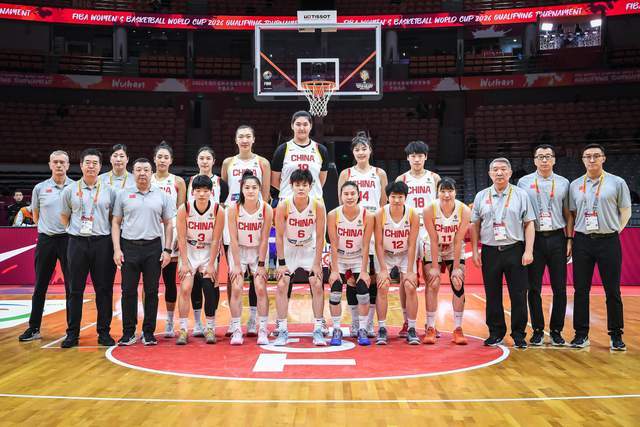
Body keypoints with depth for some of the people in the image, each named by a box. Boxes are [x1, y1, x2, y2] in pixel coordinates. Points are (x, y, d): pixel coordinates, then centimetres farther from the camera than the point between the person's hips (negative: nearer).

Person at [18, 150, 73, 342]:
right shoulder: (40, 188, 6)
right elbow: (35, 216, 17)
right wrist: (49, 228, 9)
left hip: (69, 239, -2)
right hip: (45, 240, 2)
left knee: (72, 286, 0)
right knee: (40, 286, 6)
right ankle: (34, 328, 15)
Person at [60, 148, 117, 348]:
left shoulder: (109, 191, 7)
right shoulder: (70, 190, 7)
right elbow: (64, 217, 16)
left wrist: (115, 242, 3)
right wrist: (75, 231, 8)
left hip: (102, 243, 0)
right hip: (77, 242, 0)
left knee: (104, 290, 2)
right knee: (75, 290, 4)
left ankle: (104, 332, 11)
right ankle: (72, 333, 12)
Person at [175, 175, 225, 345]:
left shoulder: (218, 211, -14)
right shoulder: (184, 209, -13)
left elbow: (215, 240, -10)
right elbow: (181, 238, -10)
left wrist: (211, 264, -11)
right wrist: (184, 263, -13)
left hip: (208, 253, 0)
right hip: (189, 252, 0)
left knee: (210, 290, -7)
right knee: (185, 288, -10)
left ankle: (210, 328, 9)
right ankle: (183, 329, -2)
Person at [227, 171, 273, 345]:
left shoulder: (266, 209, -15)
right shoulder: (234, 208, -16)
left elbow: (264, 239, -11)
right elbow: (233, 239, -12)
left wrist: (261, 264, -10)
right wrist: (237, 264, -13)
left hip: (258, 251, 0)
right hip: (238, 251, 0)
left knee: (261, 289, -7)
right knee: (236, 289, -8)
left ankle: (263, 330, 2)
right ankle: (236, 330, 0)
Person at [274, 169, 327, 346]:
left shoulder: (318, 205, -19)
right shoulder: (283, 206, -20)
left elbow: (320, 237, -12)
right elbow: (279, 235, -13)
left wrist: (317, 263, -13)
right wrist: (281, 263, -14)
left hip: (310, 250, 0)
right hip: (288, 251, 0)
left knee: (317, 285, -8)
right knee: (281, 285, -9)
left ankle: (318, 330, 2)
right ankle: (282, 330, 0)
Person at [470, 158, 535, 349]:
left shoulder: (521, 195, 4)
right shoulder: (481, 196, 9)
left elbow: (529, 224, 2)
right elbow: (475, 226, 10)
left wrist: (528, 251, -6)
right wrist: (475, 252, 4)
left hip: (515, 250, -2)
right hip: (490, 252, 2)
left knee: (518, 295, 0)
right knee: (492, 295, 6)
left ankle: (518, 334, 11)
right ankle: (496, 333, 18)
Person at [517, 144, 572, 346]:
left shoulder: (563, 183, 10)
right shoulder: (524, 182, 6)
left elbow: (568, 215, 10)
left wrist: (570, 239, 1)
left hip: (557, 238, 1)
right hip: (533, 239, -1)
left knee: (560, 288, 2)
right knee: (534, 288, 1)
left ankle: (556, 330, 14)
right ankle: (537, 330, 12)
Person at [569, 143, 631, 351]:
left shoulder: (617, 183, 2)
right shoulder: (575, 185, 9)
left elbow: (626, 211, 5)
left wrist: (615, 230, -1)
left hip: (608, 241, -2)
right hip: (582, 241, 2)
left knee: (612, 291, 1)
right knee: (580, 290, 4)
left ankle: (616, 335, 12)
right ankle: (581, 334, 13)